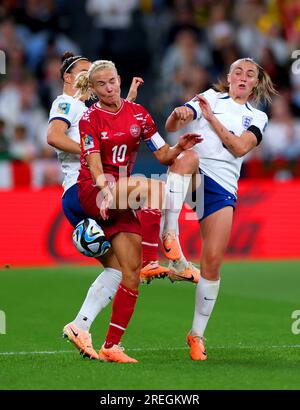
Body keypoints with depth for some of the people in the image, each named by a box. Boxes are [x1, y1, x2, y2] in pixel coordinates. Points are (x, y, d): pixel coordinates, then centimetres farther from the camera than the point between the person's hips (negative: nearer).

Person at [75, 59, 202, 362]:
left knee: (131, 274, -6)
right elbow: (94, 165, -15)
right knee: (154, 187, -33)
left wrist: (179, 148, -15)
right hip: (93, 192, -5)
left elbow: (163, 155, 7)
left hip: (121, 200, 5)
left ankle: (111, 346, -1)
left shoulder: (137, 113, 8)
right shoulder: (90, 118, -3)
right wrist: (106, 190, -34)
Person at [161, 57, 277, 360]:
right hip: (189, 176, -2)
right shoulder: (211, 97, 15)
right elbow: (171, 126, 1)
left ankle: (197, 334, 7)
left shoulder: (258, 118, 18)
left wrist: (211, 117, -6)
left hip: (222, 186, 2)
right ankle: (170, 233, -43)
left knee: (212, 261, -6)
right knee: (187, 155, -39)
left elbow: (240, 147, -2)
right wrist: (177, 115, -22)